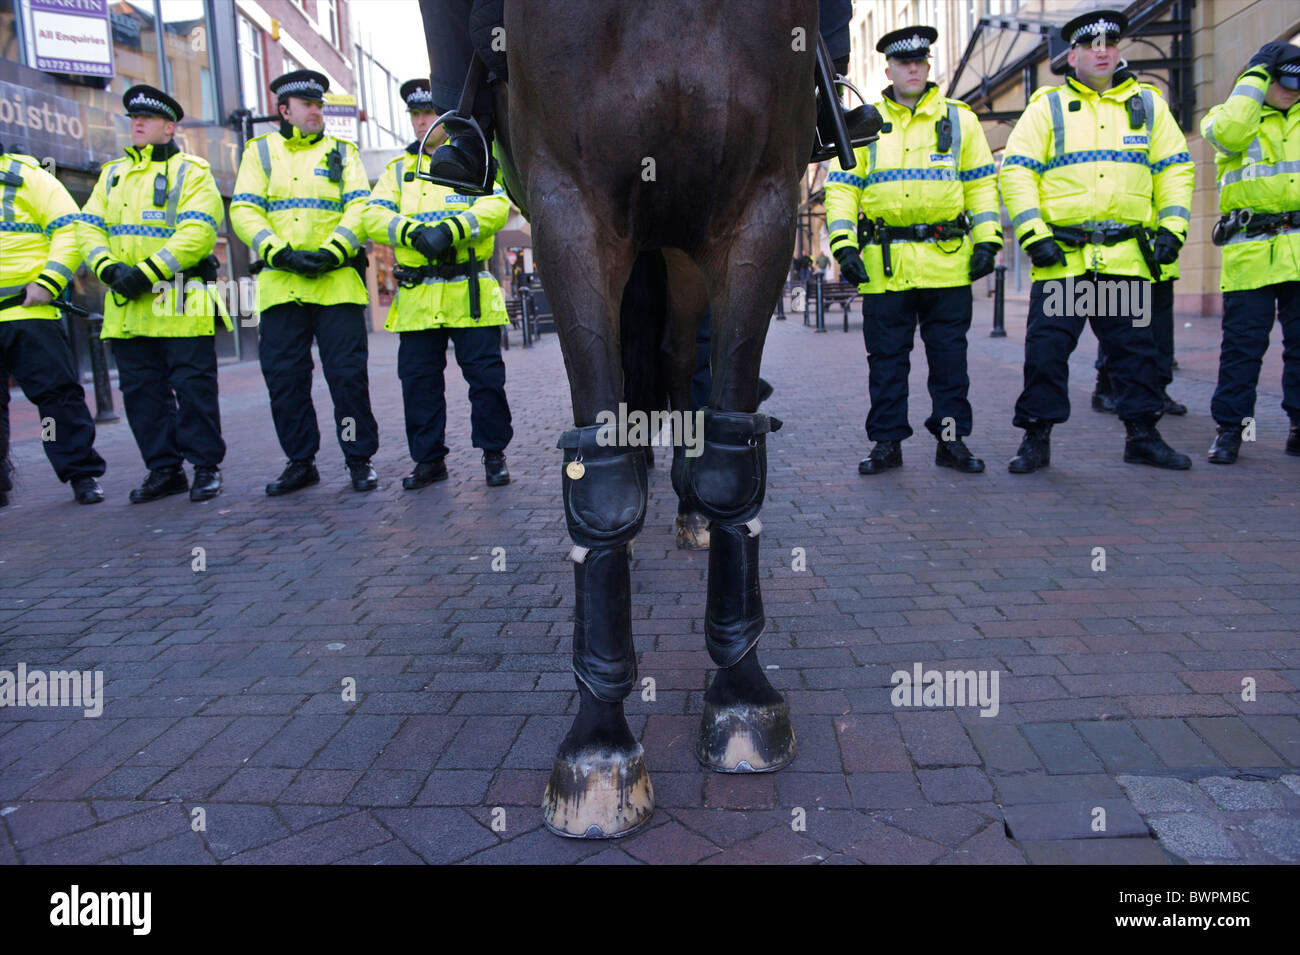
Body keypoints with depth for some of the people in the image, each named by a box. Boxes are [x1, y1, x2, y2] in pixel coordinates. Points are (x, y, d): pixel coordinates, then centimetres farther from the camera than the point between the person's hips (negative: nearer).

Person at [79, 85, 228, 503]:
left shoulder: (191, 171, 1)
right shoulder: (113, 174, 20)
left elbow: (198, 232, -14)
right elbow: (88, 227, 12)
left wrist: (148, 272, -20)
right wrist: (109, 269, -8)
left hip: (180, 305, -6)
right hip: (127, 306, 6)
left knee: (193, 387, -4)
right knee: (141, 391, 7)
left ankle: (206, 466, 7)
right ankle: (164, 469, 16)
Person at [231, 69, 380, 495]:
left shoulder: (341, 152, 15)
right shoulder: (260, 152, 16)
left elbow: (359, 206, 1)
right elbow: (244, 211, 4)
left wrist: (331, 251, -15)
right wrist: (281, 253, -12)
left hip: (337, 281, -1)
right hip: (280, 283, 2)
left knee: (347, 373, -5)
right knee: (284, 378, 3)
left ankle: (359, 460, 6)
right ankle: (300, 463, 15)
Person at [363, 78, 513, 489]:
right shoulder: (399, 168, 18)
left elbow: (497, 205, -7)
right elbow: (374, 215, 4)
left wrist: (451, 229, -23)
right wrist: (414, 232, -17)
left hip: (470, 293, -3)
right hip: (416, 296, 3)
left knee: (485, 375, -2)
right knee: (418, 379, 5)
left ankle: (494, 454, 12)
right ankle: (429, 458, 16)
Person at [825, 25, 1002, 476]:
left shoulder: (959, 119, 12)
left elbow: (981, 184, 11)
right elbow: (841, 188, 5)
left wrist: (987, 239, 0)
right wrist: (843, 244, -7)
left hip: (948, 262, 1)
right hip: (884, 264, 0)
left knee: (949, 355, 4)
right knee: (886, 358, 3)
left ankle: (951, 439, 14)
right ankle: (887, 442, 12)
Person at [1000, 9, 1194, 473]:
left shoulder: (1148, 105, 15)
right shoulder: (1047, 107, 6)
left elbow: (1175, 169, 15)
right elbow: (1015, 170, -2)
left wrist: (1171, 228, 3)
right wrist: (1032, 233, -12)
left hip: (1126, 256, 3)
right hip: (1061, 256, -3)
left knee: (1135, 346, 7)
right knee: (1046, 347, -4)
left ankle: (1142, 435, 18)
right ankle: (1037, 438, 6)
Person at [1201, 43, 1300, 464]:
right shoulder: (1230, 116, 5)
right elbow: (1229, 132, -17)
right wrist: (1255, 75, -8)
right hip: (1251, 251, -4)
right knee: (1243, 342, -2)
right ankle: (1230, 426, 6)